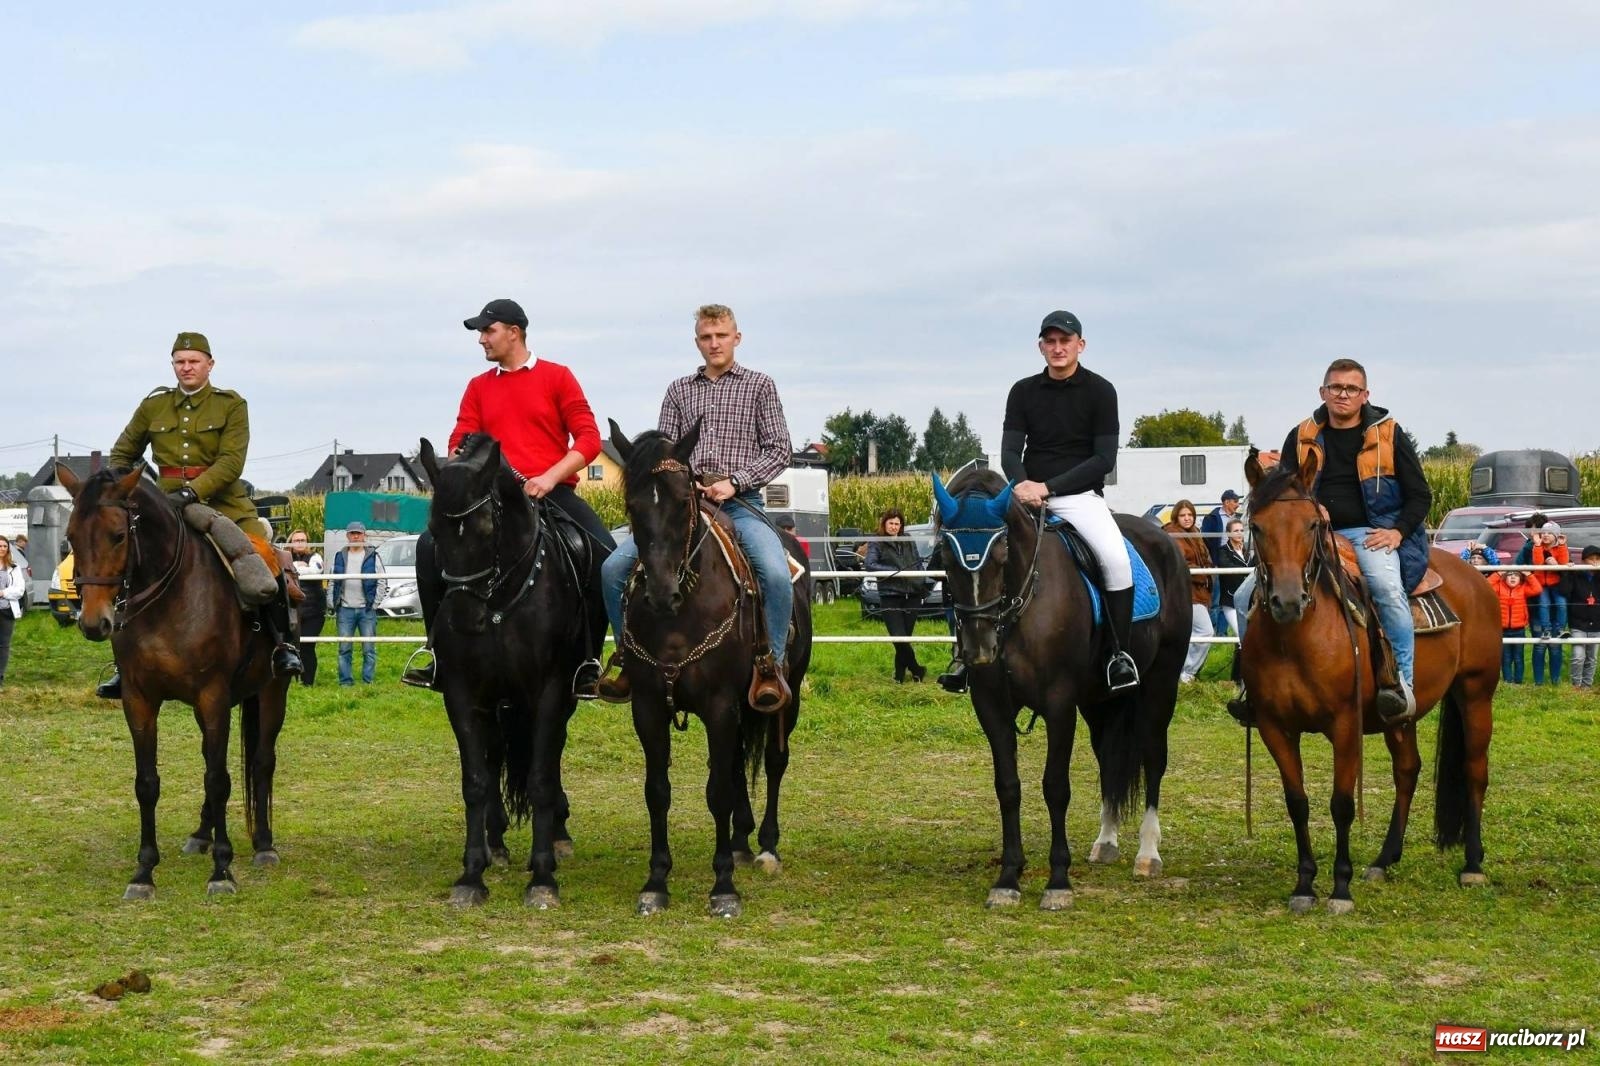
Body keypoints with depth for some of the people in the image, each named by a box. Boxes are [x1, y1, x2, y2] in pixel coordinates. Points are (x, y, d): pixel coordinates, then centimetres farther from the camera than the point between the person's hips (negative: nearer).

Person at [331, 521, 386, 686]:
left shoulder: (373, 557, 3)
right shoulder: (340, 557, 9)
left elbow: (382, 583, 3)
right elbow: (333, 583, 12)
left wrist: (374, 604, -4)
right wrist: (334, 607, 5)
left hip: (367, 610, -2)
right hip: (345, 609, 2)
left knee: (369, 649, -1)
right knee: (344, 649, 2)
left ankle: (368, 682, 4)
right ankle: (346, 682, 7)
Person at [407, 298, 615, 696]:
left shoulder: (557, 377, 5)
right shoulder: (479, 387, 15)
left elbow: (588, 439, -1)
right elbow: (460, 445, 9)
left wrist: (549, 477, -14)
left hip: (552, 492, -3)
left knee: (606, 556, -27)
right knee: (431, 545, -16)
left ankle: (588, 660, -13)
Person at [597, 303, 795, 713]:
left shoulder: (759, 386, 9)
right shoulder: (679, 390, 17)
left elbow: (780, 448, 3)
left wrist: (735, 481, -9)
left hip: (740, 502, -3)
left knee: (777, 574, -32)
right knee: (614, 567, -14)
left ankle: (770, 663, -16)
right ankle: (627, 651, 4)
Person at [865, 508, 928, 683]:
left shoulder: (909, 541, 14)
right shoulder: (876, 543, 1)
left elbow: (918, 562, 20)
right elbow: (870, 564, -13)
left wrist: (923, 584, 8)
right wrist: (894, 571, -18)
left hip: (911, 595, 4)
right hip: (890, 595, -4)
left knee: (905, 637, 5)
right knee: (899, 637, -12)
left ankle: (900, 673, 21)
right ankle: (916, 670, 5)